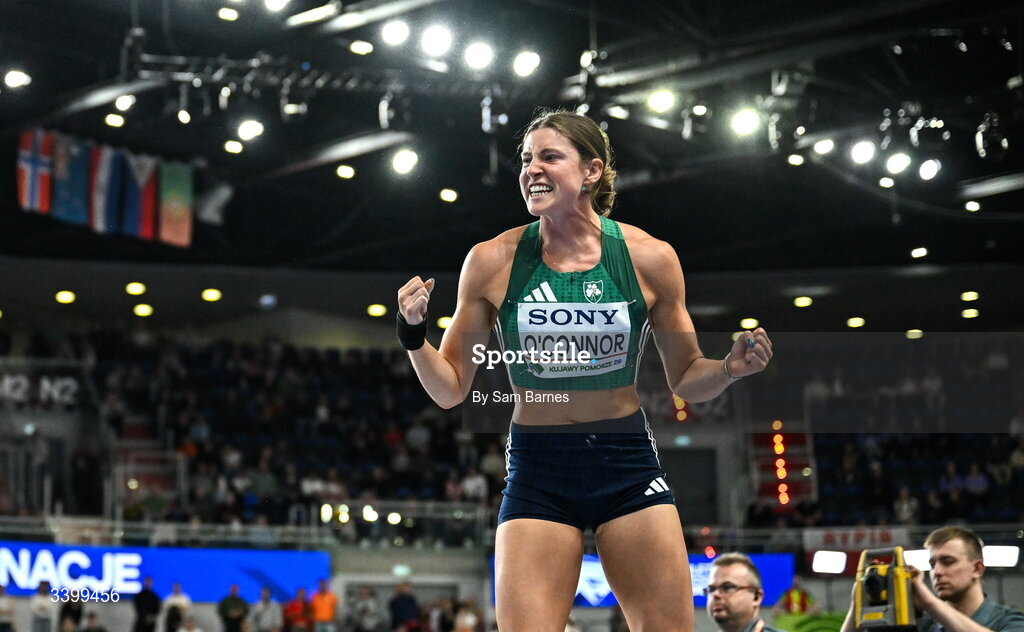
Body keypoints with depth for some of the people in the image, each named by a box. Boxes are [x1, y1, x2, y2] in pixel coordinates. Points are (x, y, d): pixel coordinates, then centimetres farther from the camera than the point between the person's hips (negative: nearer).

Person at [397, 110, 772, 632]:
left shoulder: (649, 257, -4)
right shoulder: (493, 261, -4)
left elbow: (685, 380, 8)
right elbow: (450, 390, 3)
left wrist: (728, 369, -12)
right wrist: (414, 335, -14)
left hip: (628, 466, 1)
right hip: (536, 475, 0)